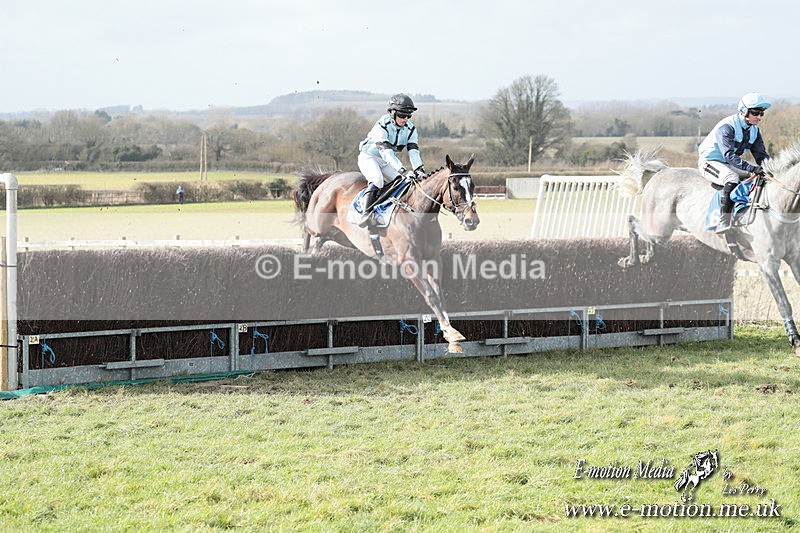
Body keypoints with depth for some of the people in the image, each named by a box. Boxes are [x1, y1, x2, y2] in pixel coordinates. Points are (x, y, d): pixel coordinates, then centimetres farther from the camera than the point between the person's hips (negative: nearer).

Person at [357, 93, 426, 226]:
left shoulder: (410, 128, -9)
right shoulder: (382, 125, -29)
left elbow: (413, 151, -16)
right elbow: (386, 152, -39)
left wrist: (419, 170, -35)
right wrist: (403, 171, -49)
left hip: (389, 161, 7)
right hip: (369, 157, -7)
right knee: (377, 179, -32)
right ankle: (367, 214, -36)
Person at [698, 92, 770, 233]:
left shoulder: (754, 130, 3)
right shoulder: (727, 126, -24)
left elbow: (760, 154, 3)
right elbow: (729, 155, -34)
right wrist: (751, 168, -44)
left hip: (729, 165, 9)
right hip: (710, 162, -9)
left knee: (762, 177, -3)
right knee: (732, 178, -37)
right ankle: (724, 221, -40)